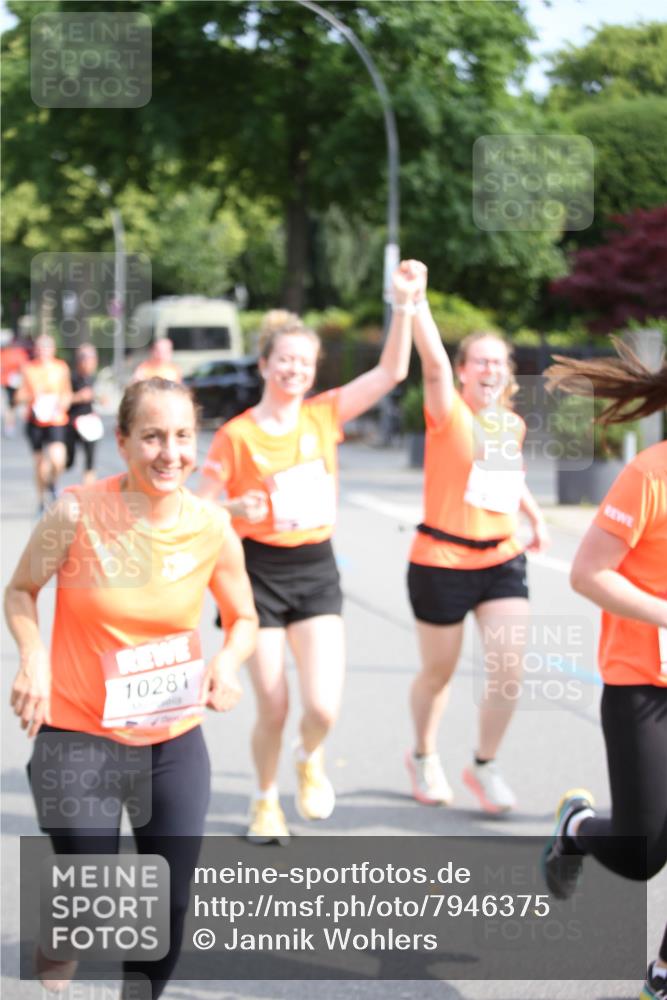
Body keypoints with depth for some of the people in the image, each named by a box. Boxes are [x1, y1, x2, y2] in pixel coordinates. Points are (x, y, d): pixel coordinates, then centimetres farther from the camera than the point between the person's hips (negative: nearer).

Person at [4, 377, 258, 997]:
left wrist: (228, 659, -13)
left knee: (170, 902, 7)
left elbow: (244, 619, 9)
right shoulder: (77, 513, -14)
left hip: (175, 742, 3)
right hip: (77, 734, -3)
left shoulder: (211, 529, -6)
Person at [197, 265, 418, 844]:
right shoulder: (236, 435, -7)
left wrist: (403, 305, -13)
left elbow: (392, 370, -4)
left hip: (317, 568, 2)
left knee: (325, 706, -11)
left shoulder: (323, 415, 2)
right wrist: (239, 508, -22)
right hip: (261, 571, -2)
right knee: (273, 708, 0)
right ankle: (266, 801, 27)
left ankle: (310, 759, 24)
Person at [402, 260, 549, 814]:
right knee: (439, 671, 10)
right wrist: (416, 299, -42)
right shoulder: (449, 414, -11)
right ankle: (423, 756, 37)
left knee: (509, 669, -7)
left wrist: (535, 516, 15)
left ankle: (484, 765, 14)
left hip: (503, 559, 4)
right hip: (441, 561, -4)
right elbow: (434, 360, -30)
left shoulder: (514, 424, 7)